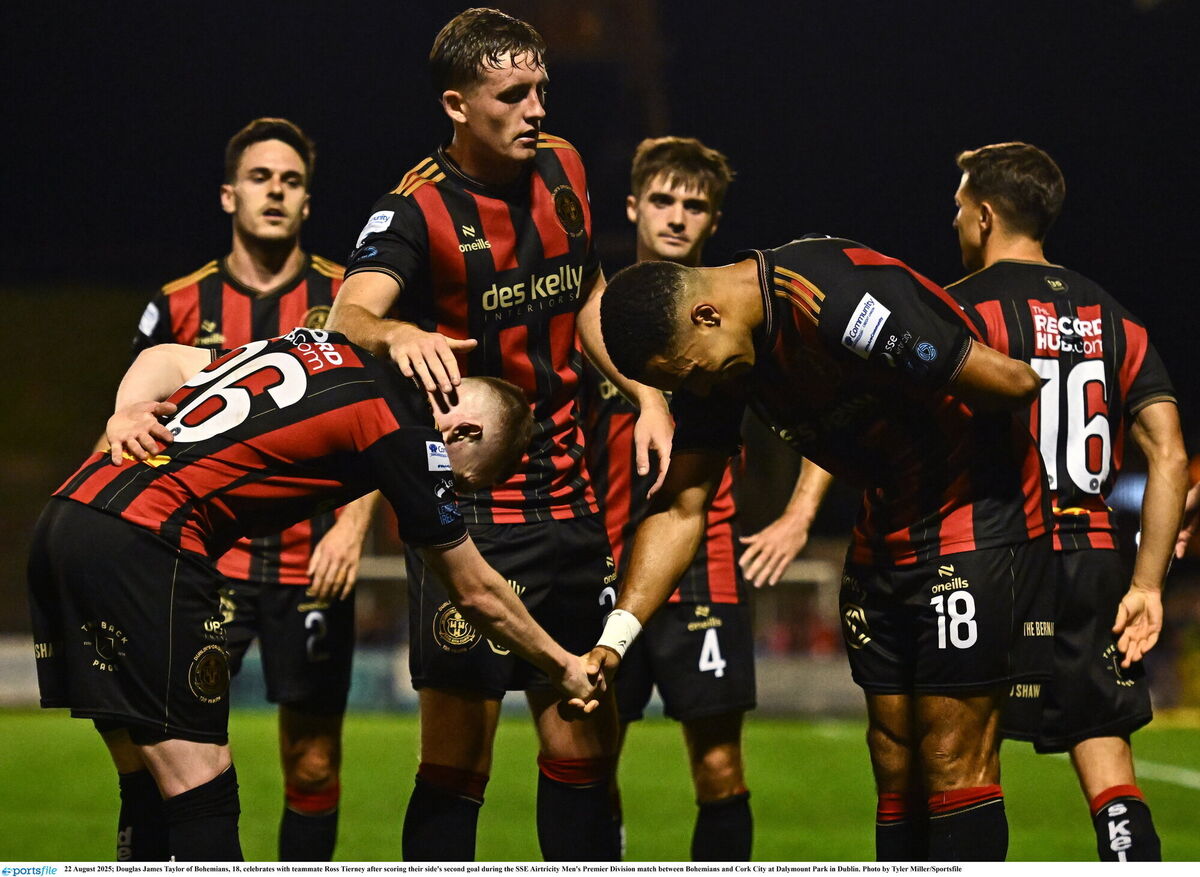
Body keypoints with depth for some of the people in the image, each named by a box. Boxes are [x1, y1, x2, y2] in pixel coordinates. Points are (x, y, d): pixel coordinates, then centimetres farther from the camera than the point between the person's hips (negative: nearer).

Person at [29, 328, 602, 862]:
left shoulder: (325, 349, 20)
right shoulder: (407, 434, -2)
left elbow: (165, 358, 23)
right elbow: (475, 595, 10)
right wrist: (564, 668, 24)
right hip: (140, 543, -9)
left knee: (152, 791, 10)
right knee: (202, 795, -7)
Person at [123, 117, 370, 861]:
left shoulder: (347, 299, 4)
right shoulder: (179, 307, 5)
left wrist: (353, 523, -11)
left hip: (313, 568, 0)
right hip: (205, 566, 0)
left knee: (313, 763, 4)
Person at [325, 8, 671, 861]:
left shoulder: (563, 169, 6)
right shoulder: (419, 207, -14)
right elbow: (350, 311, -32)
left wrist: (647, 394, 10)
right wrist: (399, 333, -53)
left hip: (566, 495, 6)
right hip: (468, 512, -6)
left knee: (584, 738, 9)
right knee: (458, 751, -8)